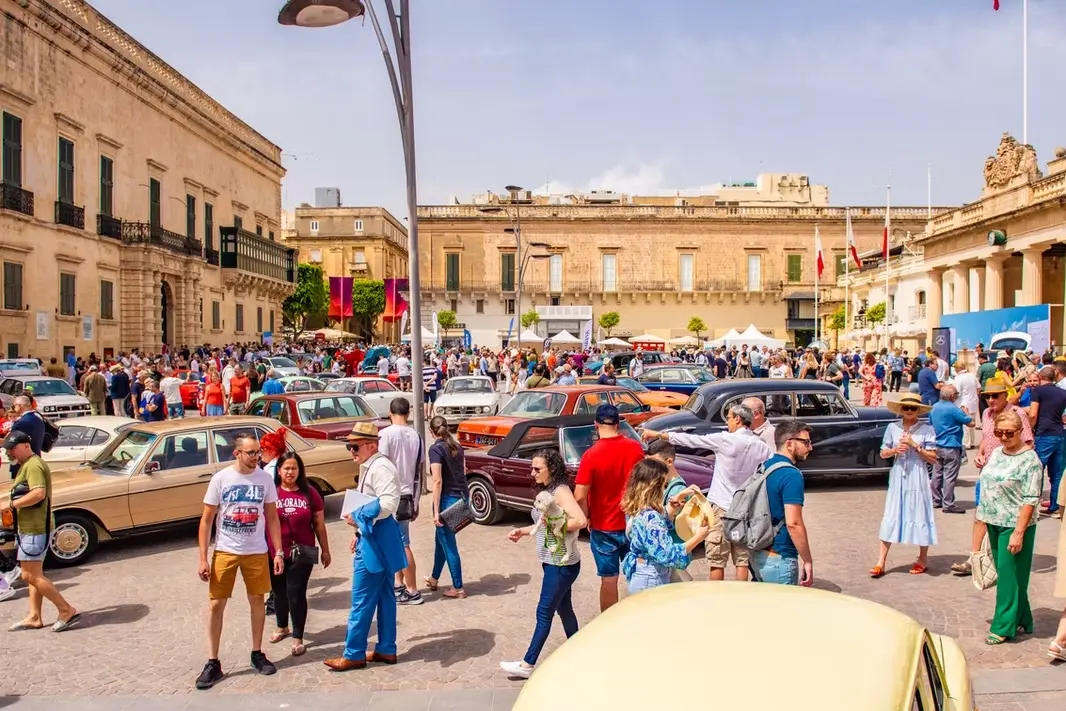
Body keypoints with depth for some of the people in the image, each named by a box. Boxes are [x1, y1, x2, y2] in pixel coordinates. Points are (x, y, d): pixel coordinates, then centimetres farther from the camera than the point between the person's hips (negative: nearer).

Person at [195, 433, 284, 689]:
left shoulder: (265, 479, -4)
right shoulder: (220, 479, -9)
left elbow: (272, 517, 4)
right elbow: (206, 520, -4)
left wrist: (278, 552, -1)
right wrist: (203, 559, -8)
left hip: (256, 552, 1)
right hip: (224, 552, -1)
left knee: (257, 601, 10)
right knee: (216, 605, 1)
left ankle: (257, 654, 26)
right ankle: (213, 663, 12)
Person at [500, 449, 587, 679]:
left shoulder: (561, 491, -19)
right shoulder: (546, 490, 9)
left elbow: (580, 521, -31)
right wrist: (523, 531, 5)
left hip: (562, 563, -9)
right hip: (553, 561, 9)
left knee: (544, 613, -1)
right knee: (564, 610, 17)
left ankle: (527, 665, 8)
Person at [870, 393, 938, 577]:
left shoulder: (927, 430, -2)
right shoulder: (892, 428, 5)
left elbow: (933, 458, -5)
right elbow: (883, 453, 10)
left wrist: (914, 445, -14)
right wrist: (894, 450, -10)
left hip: (918, 479, -2)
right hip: (897, 478, 2)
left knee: (919, 517, 6)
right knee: (890, 517, 2)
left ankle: (923, 559, 24)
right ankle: (881, 561, 5)